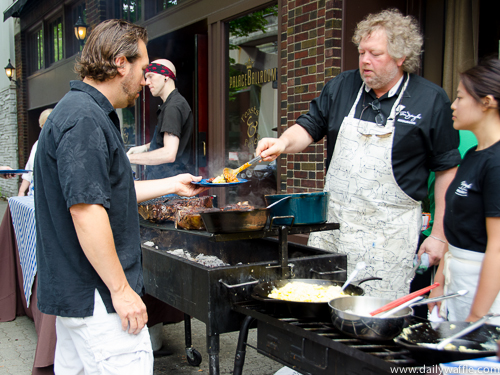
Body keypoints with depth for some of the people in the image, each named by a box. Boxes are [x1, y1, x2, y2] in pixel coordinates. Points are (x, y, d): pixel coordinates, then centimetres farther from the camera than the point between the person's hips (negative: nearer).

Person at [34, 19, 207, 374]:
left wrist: (174, 184, 25)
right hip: (96, 298, -11)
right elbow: (85, 209, -25)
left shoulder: (89, 112, 15)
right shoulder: (84, 119, -19)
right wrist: (121, 289, -21)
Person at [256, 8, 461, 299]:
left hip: (390, 230, -3)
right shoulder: (341, 87, 6)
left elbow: (447, 169, -1)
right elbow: (310, 127, 12)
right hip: (333, 221, 4)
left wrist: (439, 235, -3)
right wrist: (283, 143, -12)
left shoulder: (432, 100, -4)